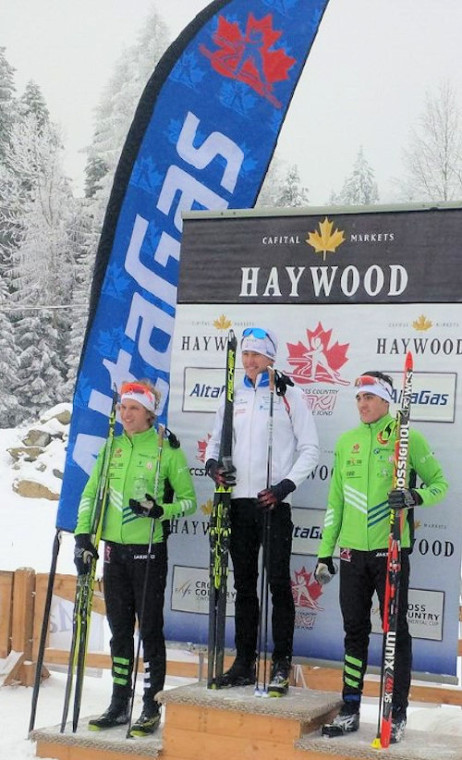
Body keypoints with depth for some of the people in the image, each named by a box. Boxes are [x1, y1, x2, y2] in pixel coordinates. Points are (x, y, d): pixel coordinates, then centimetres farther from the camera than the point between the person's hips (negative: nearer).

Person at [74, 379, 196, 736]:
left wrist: (160, 510, -18)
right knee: (119, 629, 12)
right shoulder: (112, 448, 9)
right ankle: (119, 704, 21)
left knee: (150, 628, -1)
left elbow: (189, 500, 0)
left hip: (149, 550, -5)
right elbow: (90, 493, 13)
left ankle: (151, 707, 7)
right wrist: (83, 535, 4)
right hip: (114, 549, 5)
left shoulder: (167, 450, -5)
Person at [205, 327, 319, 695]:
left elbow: (310, 449, -2)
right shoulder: (233, 396, 14)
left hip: (274, 502, -5)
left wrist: (286, 485, -14)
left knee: (279, 582, -5)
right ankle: (245, 663, 16)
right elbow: (216, 439, 20)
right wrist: (212, 463, -2)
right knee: (244, 583, 10)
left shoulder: (289, 394, 0)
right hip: (239, 500, 5)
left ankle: (281, 664, 1)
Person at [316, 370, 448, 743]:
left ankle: (397, 714, 10)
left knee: (396, 630, 2)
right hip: (352, 551, 4)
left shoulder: (408, 438, -3)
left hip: (391, 550, -4)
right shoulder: (347, 441, 10)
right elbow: (336, 499, 13)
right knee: (355, 631, 10)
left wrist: (416, 496, -19)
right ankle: (350, 709, 18)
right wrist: (325, 551, 11)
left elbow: (440, 482, 3)